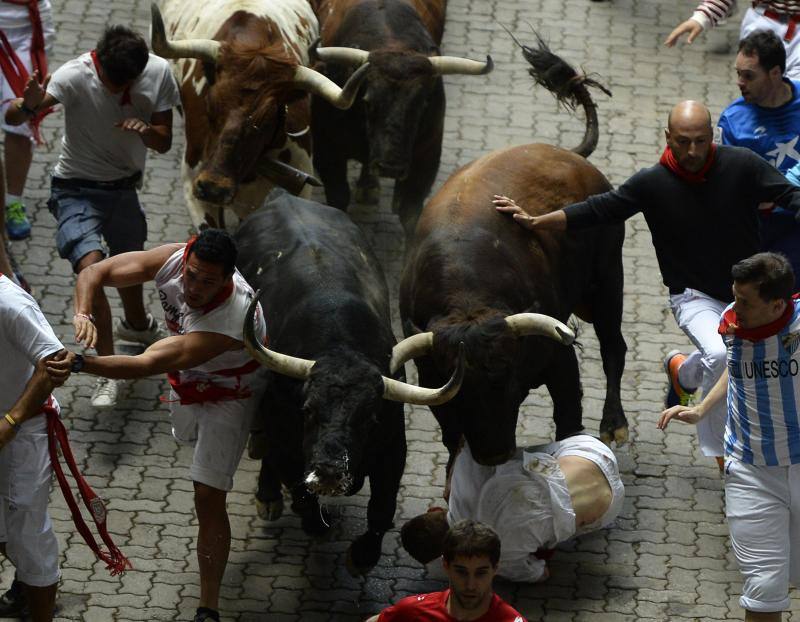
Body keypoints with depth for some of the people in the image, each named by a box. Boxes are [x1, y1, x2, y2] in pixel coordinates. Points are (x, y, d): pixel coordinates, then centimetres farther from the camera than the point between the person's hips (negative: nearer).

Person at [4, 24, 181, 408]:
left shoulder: (158, 74, -15)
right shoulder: (76, 76, -28)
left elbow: (164, 143, -6)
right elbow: (12, 118, -37)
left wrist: (145, 129, -29)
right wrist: (29, 105, -61)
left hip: (124, 187, 5)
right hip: (78, 190, -5)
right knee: (91, 268, -25)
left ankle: (136, 324, 58)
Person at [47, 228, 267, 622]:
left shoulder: (230, 320, -47)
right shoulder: (173, 260, -30)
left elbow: (147, 365, -53)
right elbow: (95, 272, -25)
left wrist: (80, 363, -62)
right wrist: (83, 315, -46)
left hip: (229, 395, -7)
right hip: (187, 384, 7)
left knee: (208, 496, -12)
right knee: (190, 437, 35)